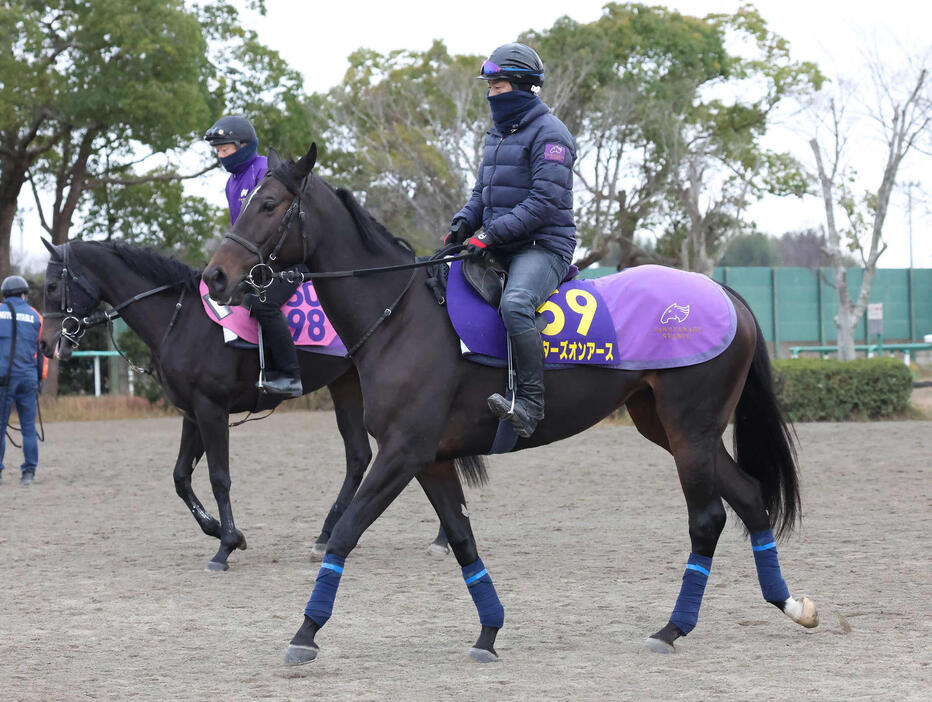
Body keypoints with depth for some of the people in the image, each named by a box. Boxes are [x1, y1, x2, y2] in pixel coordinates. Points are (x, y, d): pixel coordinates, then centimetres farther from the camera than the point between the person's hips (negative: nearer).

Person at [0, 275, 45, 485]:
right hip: (28, 377, 1)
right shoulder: (35, 316, 8)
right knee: (29, 428, 5)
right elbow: (42, 350, 8)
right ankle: (29, 472, 2)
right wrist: (40, 378, 14)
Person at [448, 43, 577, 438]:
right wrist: (465, 222, 4)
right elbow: (483, 191, 26)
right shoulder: (498, 133, 19)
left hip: (543, 246, -10)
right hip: (499, 249, 10)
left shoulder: (549, 133, -9)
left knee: (514, 304, -37)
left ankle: (530, 403, -37)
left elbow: (545, 201, -18)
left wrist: (493, 232, -23)